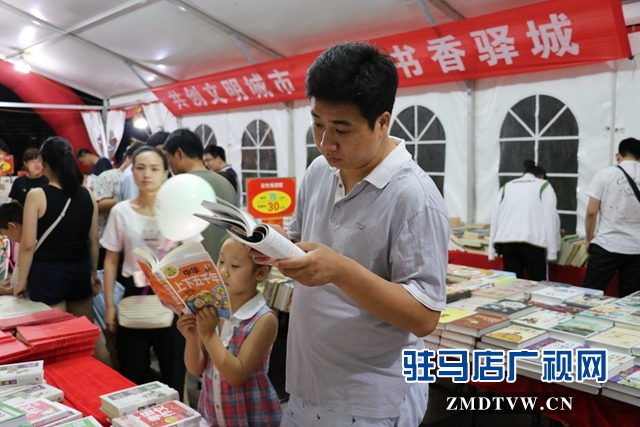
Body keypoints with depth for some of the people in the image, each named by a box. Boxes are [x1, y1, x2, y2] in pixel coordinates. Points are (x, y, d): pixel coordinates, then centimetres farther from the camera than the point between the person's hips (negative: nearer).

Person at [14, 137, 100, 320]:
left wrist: (21, 281, 0)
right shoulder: (88, 195, 2)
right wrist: (94, 272, 20)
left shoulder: (37, 195, -9)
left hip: (48, 272, -4)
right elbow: (94, 240, 8)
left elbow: (28, 244, -10)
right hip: (81, 270, 4)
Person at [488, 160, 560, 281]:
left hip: (506, 241, 4)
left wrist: (492, 249, 14)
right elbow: (550, 218, 2)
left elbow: (495, 216, 15)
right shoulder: (544, 186, 12)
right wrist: (552, 250, 2)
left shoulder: (506, 187, 21)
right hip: (531, 242, -3)